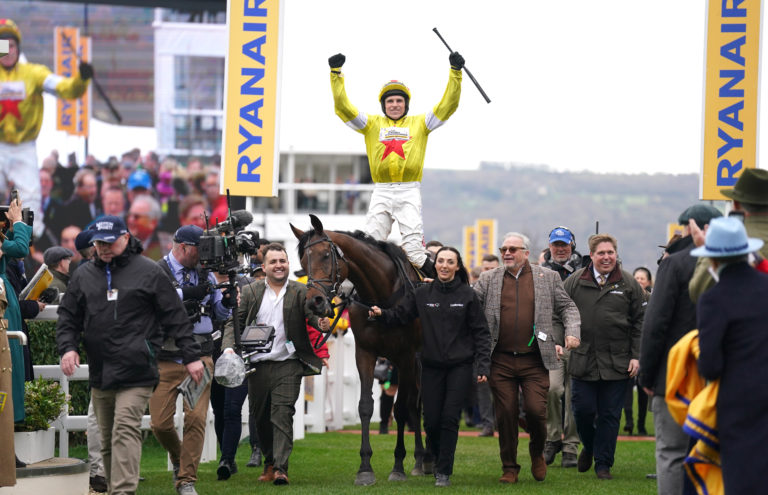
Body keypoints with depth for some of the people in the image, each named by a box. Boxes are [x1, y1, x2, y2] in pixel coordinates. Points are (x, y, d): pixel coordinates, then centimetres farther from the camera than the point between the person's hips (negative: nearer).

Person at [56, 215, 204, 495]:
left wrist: (191, 356, 0)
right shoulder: (84, 275, 14)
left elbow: (175, 317, 3)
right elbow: (68, 316, 18)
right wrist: (68, 347, -1)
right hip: (99, 372, 5)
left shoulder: (149, 272, 2)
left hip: (136, 372, -5)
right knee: (108, 439, 10)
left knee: (125, 431, -16)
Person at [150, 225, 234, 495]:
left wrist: (226, 302, -4)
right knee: (160, 423, -2)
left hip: (199, 358, 3)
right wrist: (184, 294, -24)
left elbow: (219, 315, 18)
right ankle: (178, 458, 29)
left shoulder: (205, 274, 11)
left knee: (196, 419, -8)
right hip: (165, 361, -3)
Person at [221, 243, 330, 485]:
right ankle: (269, 463, 29)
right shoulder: (250, 292, 5)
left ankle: (281, 468, -15)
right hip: (258, 366, 3)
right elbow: (234, 322, 4)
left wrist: (322, 323, -37)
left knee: (283, 415, -12)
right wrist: (229, 348, -14)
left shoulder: (300, 292, 1)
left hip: (288, 366, -3)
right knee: (261, 418, 12)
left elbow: (312, 313, -12)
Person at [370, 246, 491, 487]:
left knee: (450, 418, -7)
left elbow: (481, 332, -1)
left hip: (459, 367, -2)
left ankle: (444, 472, 0)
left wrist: (482, 366, -7)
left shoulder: (468, 296, -1)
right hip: (431, 366, 2)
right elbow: (400, 315, 3)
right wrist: (382, 314, -18)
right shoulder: (422, 294, 5)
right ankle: (436, 459, 29)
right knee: (431, 420, 2)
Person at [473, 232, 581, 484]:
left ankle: (537, 453, 18)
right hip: (500, 361, 1)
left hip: (534, 361, -1)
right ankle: (509, 467, 14)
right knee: (505, 414, 1)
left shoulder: (548, 278, 8)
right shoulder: (488, 280, 9)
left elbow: (568, 307, 12)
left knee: (535, 409, -11)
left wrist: (572, 333, -2)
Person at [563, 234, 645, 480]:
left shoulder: (629, 285, 3)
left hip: (617, 364, 0)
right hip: (582, 361, 1)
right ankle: (589, 447, 32)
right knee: (583, 411, 3)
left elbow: (640, 322, 5)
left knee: (610, 415, 3)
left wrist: (636, 356, -1)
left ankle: (603, 463, 13)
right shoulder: (575, 282, 4)